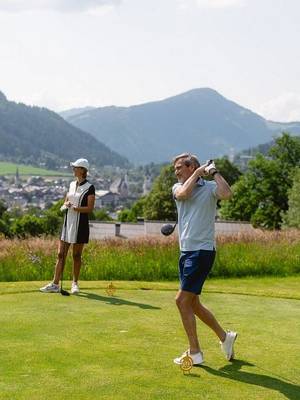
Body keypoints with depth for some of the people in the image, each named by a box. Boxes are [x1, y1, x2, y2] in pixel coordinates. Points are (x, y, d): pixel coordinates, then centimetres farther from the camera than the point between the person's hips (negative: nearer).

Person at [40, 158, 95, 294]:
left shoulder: (89, 187, -7)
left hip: (80, 224, -6)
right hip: (68, 223, 6)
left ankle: (75, 283, 17)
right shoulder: (72, 184, 13)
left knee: (77, 255, 4)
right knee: (61, 254, 3)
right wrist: (65, 205, -3)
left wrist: (74, 208, -23)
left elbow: (90, 208, -12)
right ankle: (55, 284, 5)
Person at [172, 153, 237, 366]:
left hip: (202, 251, -7)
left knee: (183, 300, -10)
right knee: (193, 303, 13)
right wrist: (198, 172, -5)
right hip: (186, 251, 7)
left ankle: (195, 353, 2)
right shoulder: (178, 187, 12)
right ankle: (224, 336, 30)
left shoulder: (210, 187, -4)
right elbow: (183, 194, -11)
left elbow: (227, 194, -25)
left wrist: (214, 172, -15)